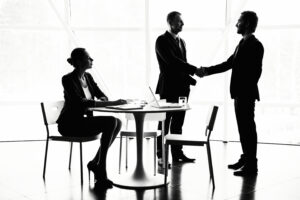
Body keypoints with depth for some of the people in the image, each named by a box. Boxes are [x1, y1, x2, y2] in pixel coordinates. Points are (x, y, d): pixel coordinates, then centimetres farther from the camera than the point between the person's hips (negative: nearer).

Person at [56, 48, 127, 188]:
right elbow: (80, 102, -29)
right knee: (110, 122, -25)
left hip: (82, 121, 8)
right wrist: (110, 103, -33)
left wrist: (103, 99, -13)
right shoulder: (68, 79, -16)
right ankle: (101, 171, -18)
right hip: (70, 124, -8)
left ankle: (95, 163, -2)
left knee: (117, 123, -12)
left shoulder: (88, 77, 9)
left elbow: (102, 95, 14)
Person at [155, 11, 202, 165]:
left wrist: (192, 80, 3)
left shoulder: (181, 41, 17)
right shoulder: (162, 40, -8)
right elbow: (172, 61, -20)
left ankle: (177, 153, 18)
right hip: (168, 88, -7)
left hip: (181, 88, 7)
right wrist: (194, 69, -22)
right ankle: (161, 156, 5)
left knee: (178, 123, 11)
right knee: (165, 123, -1)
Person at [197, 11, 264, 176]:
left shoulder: (255, 45, -13)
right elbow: (229, 63, 17)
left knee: (248, 128, -3)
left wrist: (248, 93, -20)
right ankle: (246, 158, 27)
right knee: (243, 127, 15)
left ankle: (251, 165, 4)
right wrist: (207, 71, 12)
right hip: (239, 94, 9)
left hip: (247, 94, -9)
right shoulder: (243, 43, 15)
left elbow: (256, 71, -18)